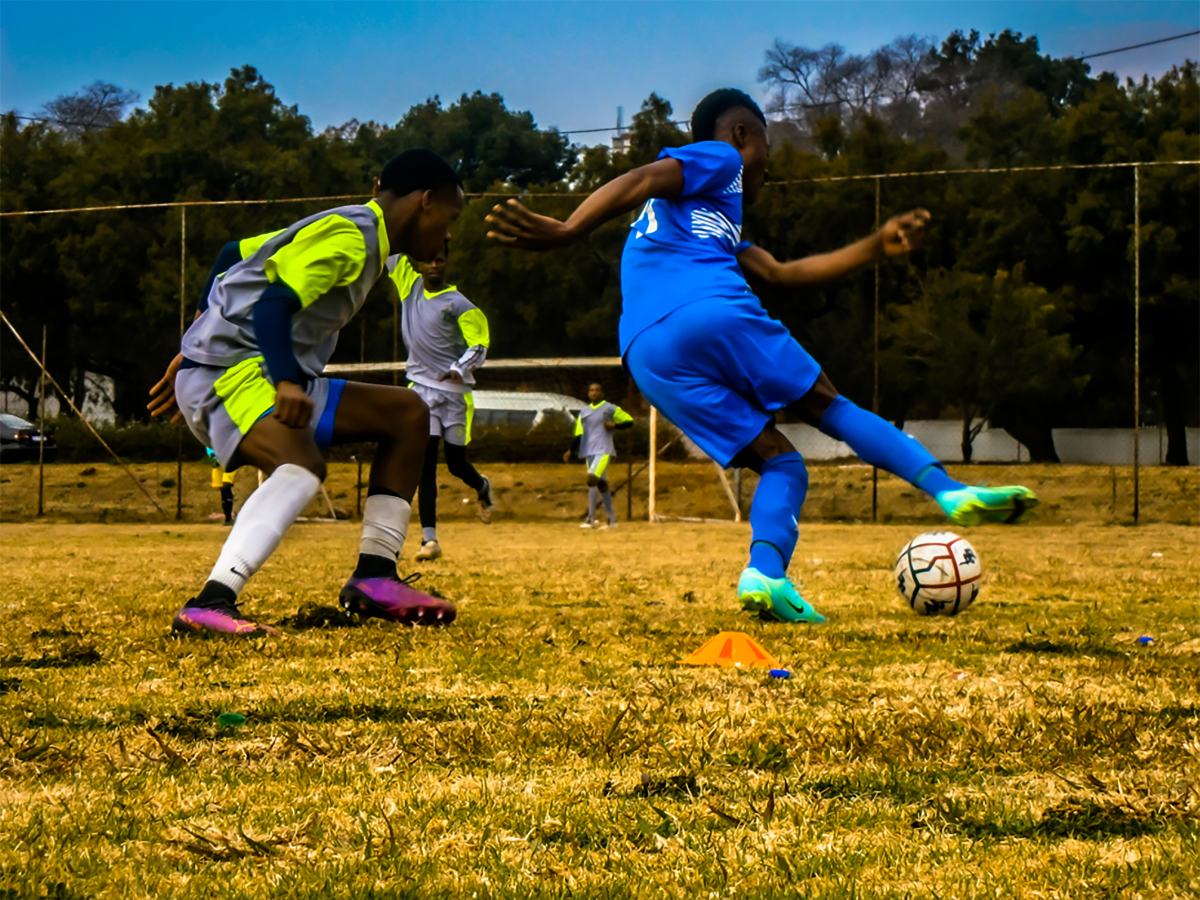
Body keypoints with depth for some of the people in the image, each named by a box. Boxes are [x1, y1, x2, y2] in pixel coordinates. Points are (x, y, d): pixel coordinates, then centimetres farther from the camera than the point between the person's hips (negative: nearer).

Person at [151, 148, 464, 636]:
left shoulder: (359, 236, 20)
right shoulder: (347, 236, -12)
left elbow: (236, 256, 26)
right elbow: (272, 303, -25)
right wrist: (288, 382, -38)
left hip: (278, 380, 11)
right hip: (228, 371, -11)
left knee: (406, 413, 14)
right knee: (302, 465, -36)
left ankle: (374, 579, 10)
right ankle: (210, 604, -49)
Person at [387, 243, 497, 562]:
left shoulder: (459, 305, -5)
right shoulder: (410, 286, 6)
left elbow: (479, 344, -7)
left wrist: (459, 370, -23)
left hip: (455, 391, -2)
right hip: (422, 388, 2)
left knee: (456, 463, 4)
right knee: (426, 460, -12)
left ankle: (482, 487, 42)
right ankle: (429, 538, -16)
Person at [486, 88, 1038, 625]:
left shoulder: (705, 215, 41)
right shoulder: (718, 158, 15)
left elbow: (780, 273, 42)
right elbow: (641, 182, -5)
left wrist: (876, 248, 44)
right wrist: (566, 232, -20)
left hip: (649, 359, 7)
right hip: (714, 315, -7)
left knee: (781, 463, 7)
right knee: (828, 407, 8)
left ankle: (764, 573, -18)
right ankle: (953, 493, 1)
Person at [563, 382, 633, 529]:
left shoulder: (610, 409, 0)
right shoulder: (584, 412, 16)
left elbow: (629, 421, 4)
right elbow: (578, 434, 15)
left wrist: (615, 425, -13)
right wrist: (571, 450, 4)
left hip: (603, 451, -6)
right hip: (589, 452, 6)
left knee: (592, 479, -21)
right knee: (601, 484, 9)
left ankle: (591, 519, -20)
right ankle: (612, 520, 16)